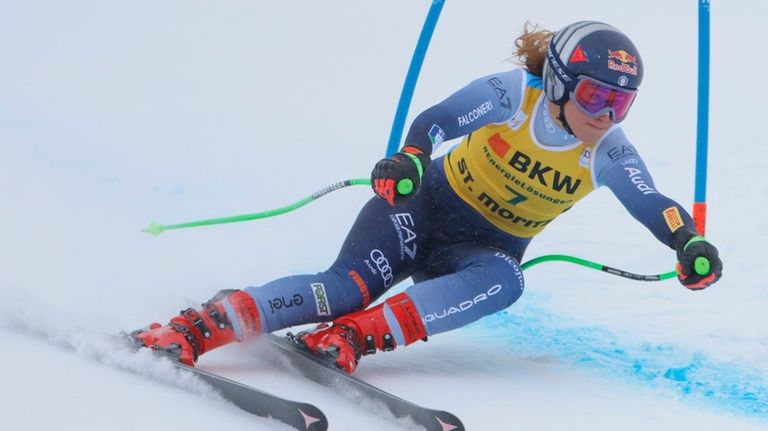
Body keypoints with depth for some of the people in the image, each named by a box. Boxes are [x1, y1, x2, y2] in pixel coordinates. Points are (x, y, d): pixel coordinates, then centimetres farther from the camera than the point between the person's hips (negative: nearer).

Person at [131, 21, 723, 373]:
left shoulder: (609, 154, -8)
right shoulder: (512, 94, -16)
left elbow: (653, 205, -9)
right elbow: (436, 119, -16)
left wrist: (690, 243, -30)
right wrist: (408, 159, -37)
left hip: (484, 249, 3)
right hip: (429, 206, -3)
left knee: (503, 281, -36)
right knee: (348, 287, -30)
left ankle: (349, 337, -42)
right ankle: (191, 331, -34)